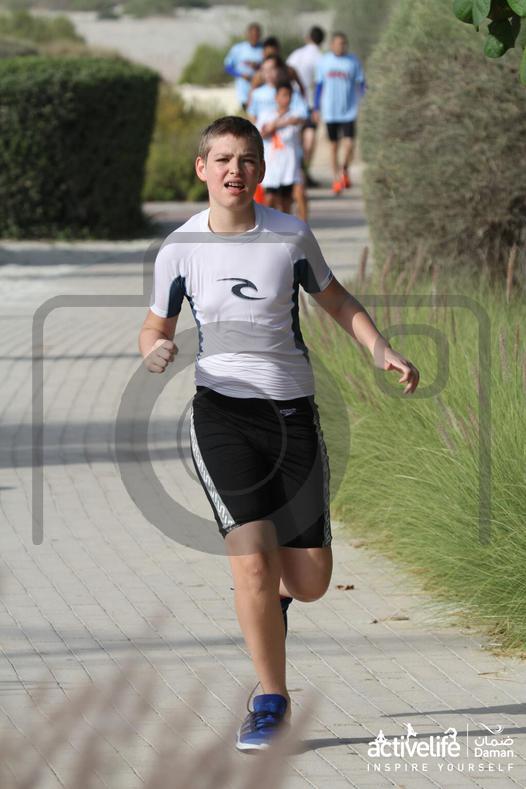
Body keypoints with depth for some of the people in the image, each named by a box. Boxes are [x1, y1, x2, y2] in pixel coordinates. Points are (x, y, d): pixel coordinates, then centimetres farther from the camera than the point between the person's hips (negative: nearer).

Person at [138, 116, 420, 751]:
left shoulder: (290, 235, -1)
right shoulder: (180, 247, -2)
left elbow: (335, 300, 14)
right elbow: (156, 326, 11)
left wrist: (382, 351, 0)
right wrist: (155, 351, -13)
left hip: (293, 412, 2)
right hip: (222, 412, -2)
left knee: (310, 582, 0)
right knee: (252, 561, -18)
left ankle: (273, 590, 39)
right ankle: (272, 701, -1)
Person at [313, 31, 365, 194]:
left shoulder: (353, 61, 0)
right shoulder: (324, 61, 4)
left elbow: (361, 85, 5)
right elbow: (319, 85, 11)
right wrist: (316, 108, 9)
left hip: (349, 111, -1)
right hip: (330, 112, 1)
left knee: (348, 143, -11)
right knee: (334, 145, 6)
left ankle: (344, 170, 16)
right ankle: (336, 178, 17)